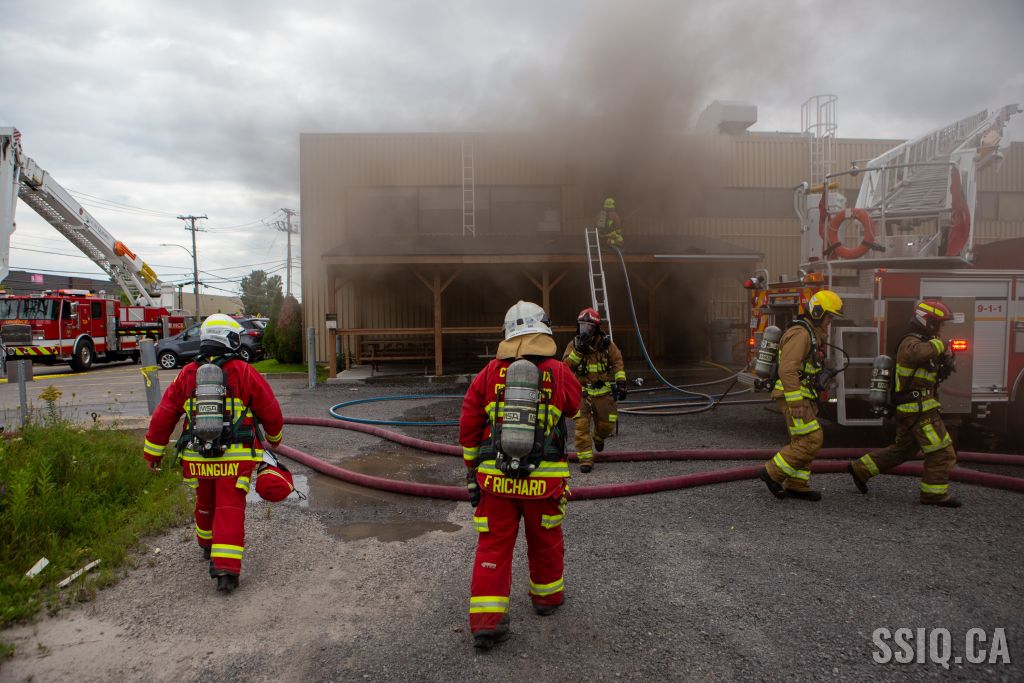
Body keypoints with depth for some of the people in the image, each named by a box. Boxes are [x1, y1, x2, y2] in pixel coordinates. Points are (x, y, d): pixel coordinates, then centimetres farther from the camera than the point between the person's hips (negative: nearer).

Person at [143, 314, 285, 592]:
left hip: (198, 459, 4)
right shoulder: (244, 373, -6)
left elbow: (163, 417, 7)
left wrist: (152, 452, 18)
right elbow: (270, 412, 0)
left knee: (205, 504, 24)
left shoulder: (187, 375, 4)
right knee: (230, 509, 0)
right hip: (235, 458, -4)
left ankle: (208, 547, 47)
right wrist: (275, 436, 20)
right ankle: (226, 569, -7)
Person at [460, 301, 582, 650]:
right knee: (545, 541, 21)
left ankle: (486, 621, 11)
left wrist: (472, 467, 17)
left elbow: (467, 428, 3)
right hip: (543, 481, 0)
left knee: (493, 546, 10)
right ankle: (547, 596, 42)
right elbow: (574, 406, 16)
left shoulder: (489, 374, -2)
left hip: (496, 479, 1)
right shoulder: (559, 373, -5)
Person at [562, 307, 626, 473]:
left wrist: (621, 383, -5)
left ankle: (598, 438, 42)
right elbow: (566, 365, -13)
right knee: (582, 425, -11)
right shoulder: (574, 344, -3)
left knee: (607, 425, 7)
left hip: (603, 392, 1)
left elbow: (617, 363, 4)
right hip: (582, 392, -1)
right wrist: (578, 350, -25)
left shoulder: (607, 343, -2)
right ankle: (585, 458, -4)